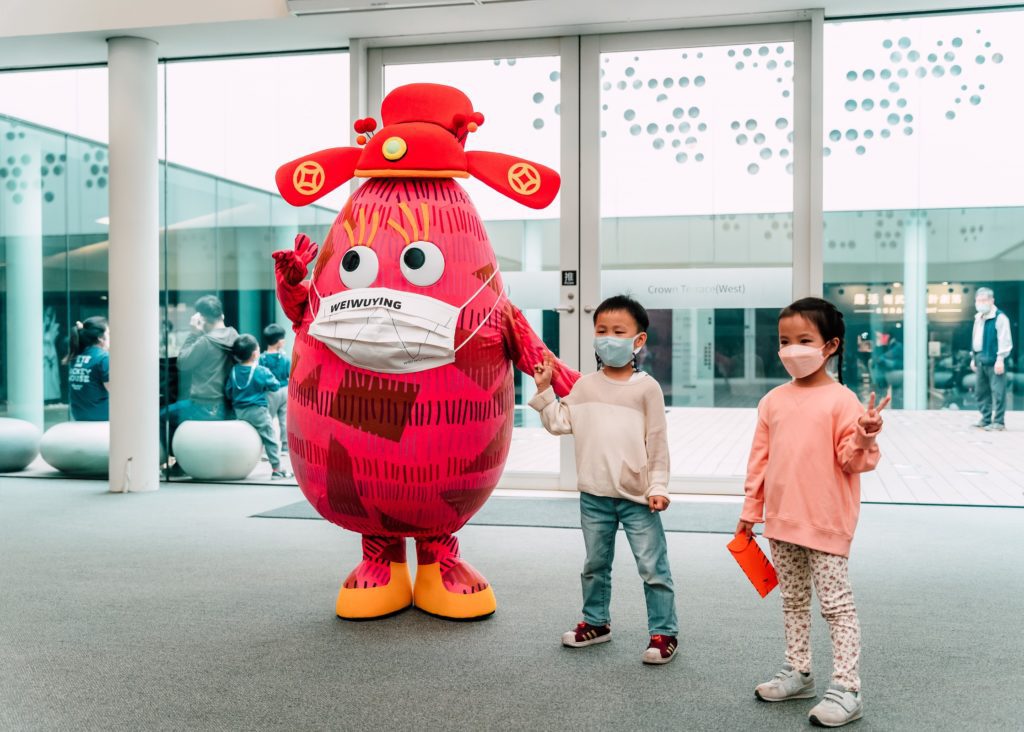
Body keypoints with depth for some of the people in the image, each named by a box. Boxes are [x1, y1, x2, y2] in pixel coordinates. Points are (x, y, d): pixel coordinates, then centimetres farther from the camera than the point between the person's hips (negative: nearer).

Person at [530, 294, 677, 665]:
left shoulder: (647, 387, -6)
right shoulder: (585, 385, 5)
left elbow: (657, 443, -5)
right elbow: (559, 423, 3)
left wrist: (658, 487, -9)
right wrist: (544, 390, -4)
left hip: (636, 497, -4)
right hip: (595, 495, 4)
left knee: (653, 567, 0)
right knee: (595, 565, 18)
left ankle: (663, 632, 12)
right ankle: (596, 622, 34)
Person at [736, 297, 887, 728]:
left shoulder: (841, 400, -12)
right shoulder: (773, 401, 5)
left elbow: (851, 461, -13)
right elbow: (760, 458, 10)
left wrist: (864, 439, -34)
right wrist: (751, 510, 11)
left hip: (826, 523, -6)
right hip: (781, 520, 7)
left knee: (836, 604, -1)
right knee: (793, 601, 18)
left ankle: (846, 690, 6)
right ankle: (798, 673, 31)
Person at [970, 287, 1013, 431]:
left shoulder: (999, 317, -10)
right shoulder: (978, 318, 17)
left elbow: (1004, 340, -14)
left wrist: (1000, 359, -18)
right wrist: (973, 358, 21)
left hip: (993, 360, -9)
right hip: (980, 360, 9)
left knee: (997, 392, -7)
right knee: (981, 392, 13)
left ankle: (999, 422, -4)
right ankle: (986, 419, 22)